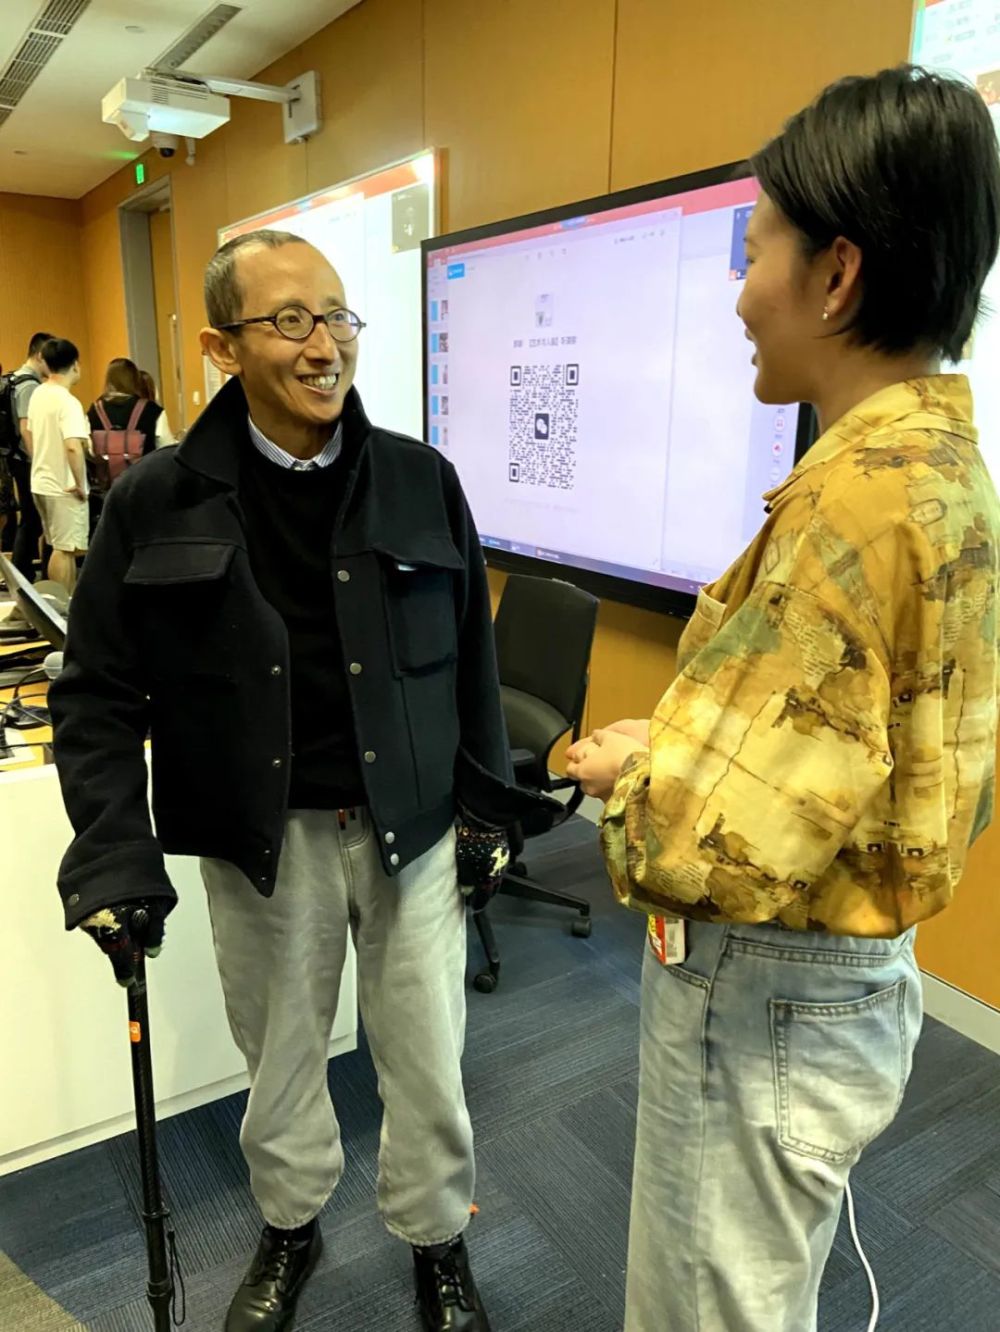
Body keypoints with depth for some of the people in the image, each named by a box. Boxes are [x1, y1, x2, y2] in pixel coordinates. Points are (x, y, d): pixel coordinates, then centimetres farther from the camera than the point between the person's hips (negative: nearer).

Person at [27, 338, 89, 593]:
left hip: (41, 482, 8)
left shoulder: (37, 395, 8)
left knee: (61, 547, 17)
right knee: (65, 549, -1)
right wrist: (80, 484, -20)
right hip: (63, 487, -8)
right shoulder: (68, 402, -18)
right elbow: (73, 446, -30)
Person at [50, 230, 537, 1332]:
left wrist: (487, 807, 5)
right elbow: (98, 693, -2)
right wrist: (114, 858, -9)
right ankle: (289, 1228, 49)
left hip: (411, 823, 1)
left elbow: (470, 655, 4)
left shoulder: (421, 480, -3)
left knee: (427, 1059, 14)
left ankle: (436, 1241, 43)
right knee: (279, 1053, 20)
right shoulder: (157, 499, -6)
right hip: (261, 835, 0)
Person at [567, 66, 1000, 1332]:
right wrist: (671, 750, 1)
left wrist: (626, 767, -10)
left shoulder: (860, 489, -26)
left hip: (762, 1000, -9)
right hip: (847, 972, 9)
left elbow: (727, 839, -29)